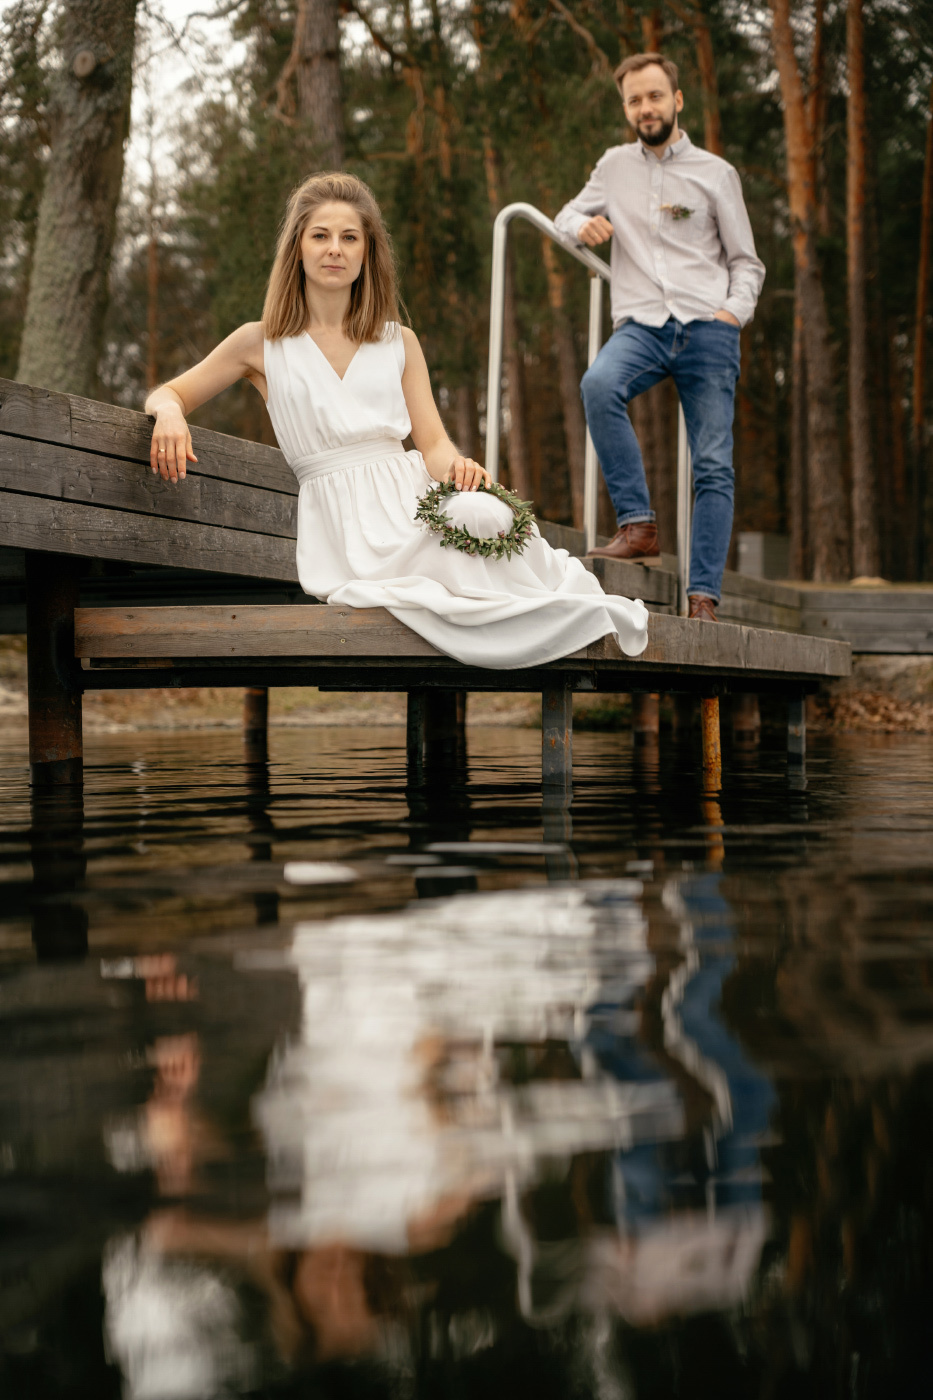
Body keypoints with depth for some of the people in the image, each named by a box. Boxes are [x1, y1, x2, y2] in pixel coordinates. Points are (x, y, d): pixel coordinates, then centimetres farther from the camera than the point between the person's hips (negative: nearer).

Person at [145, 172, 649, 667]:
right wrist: (169, 414, -13)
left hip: (411, 494, 3)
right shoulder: (263, 344, 9)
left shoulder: (399, 343, 17)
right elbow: (167, 395, 13)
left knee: (479, 512, -36)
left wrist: (454, 464, -16)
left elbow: (432, 442, 9)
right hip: (345, 527, -3)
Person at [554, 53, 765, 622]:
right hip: (641, 325, 1)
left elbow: (747, 263, 14)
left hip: (707, 328, -1)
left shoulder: (715, 173, 12)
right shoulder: (615, 166, 18)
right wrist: (582, 224, 6)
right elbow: (567, 214, 31)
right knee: (599, 384, -34)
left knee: (714, 466, -8)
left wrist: (735, 309, -6)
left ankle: (703, 595, -8)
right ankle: (638, 525, -31)